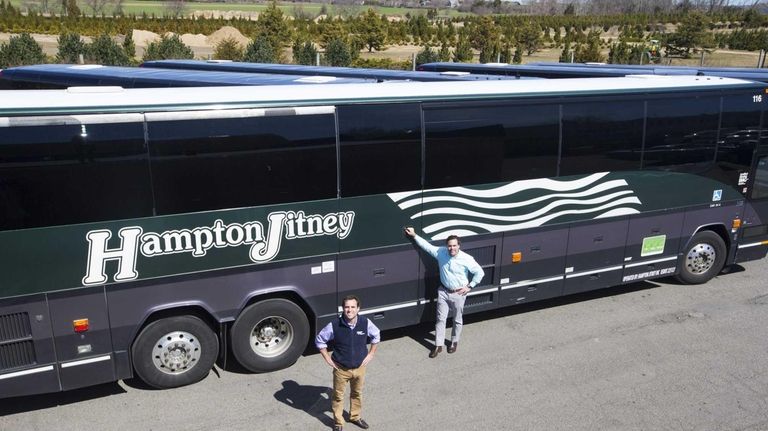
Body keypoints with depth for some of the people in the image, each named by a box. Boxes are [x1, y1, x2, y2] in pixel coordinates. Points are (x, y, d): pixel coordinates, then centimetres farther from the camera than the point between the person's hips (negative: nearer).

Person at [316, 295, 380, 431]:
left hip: (359, 367, 2)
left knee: (357, 394, 23)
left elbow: (376, 335, 5)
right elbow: (319, 340, -7)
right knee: (338, 396, 14)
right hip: (341, 369, -2)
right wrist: (328, 359, -7)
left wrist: (371, 354, 3)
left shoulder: (366, 323, -16)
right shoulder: (334, 326, -23)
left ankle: (355, 417, 47)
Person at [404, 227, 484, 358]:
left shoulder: (467, 259, -19)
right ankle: (438, 345, 19)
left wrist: (470, 286, -10)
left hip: (458, 293, -2)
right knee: (440, 319, 8)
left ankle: (454, 342, 37)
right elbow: (426, 245, 0)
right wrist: (414, 235, -3)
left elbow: (479, 272, -10)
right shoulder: (441, 253, -10)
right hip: (443, 291, 3)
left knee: (457, 320, 15)